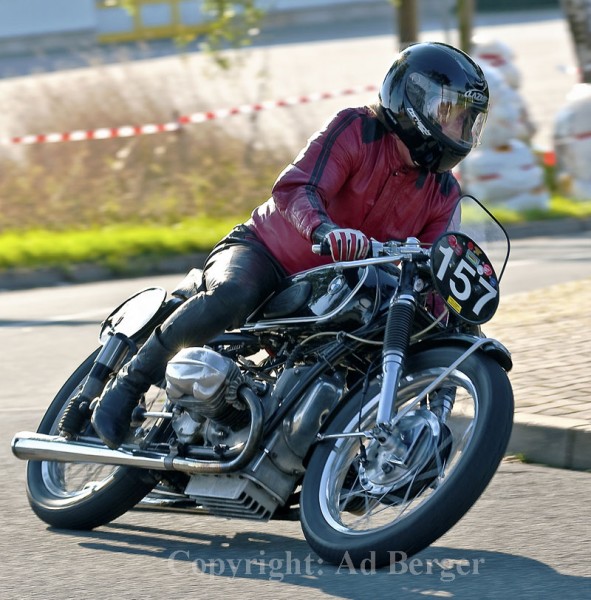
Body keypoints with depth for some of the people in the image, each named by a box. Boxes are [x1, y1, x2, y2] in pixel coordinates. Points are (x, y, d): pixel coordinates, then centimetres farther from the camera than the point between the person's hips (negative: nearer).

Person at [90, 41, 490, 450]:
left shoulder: (444, 193, 5)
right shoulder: (357, 130, -13)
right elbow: (295, 188, -25)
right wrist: (324, 231, -47)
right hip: (264, 251, -7)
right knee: (231, 297, -37)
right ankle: (128, 385, -23)